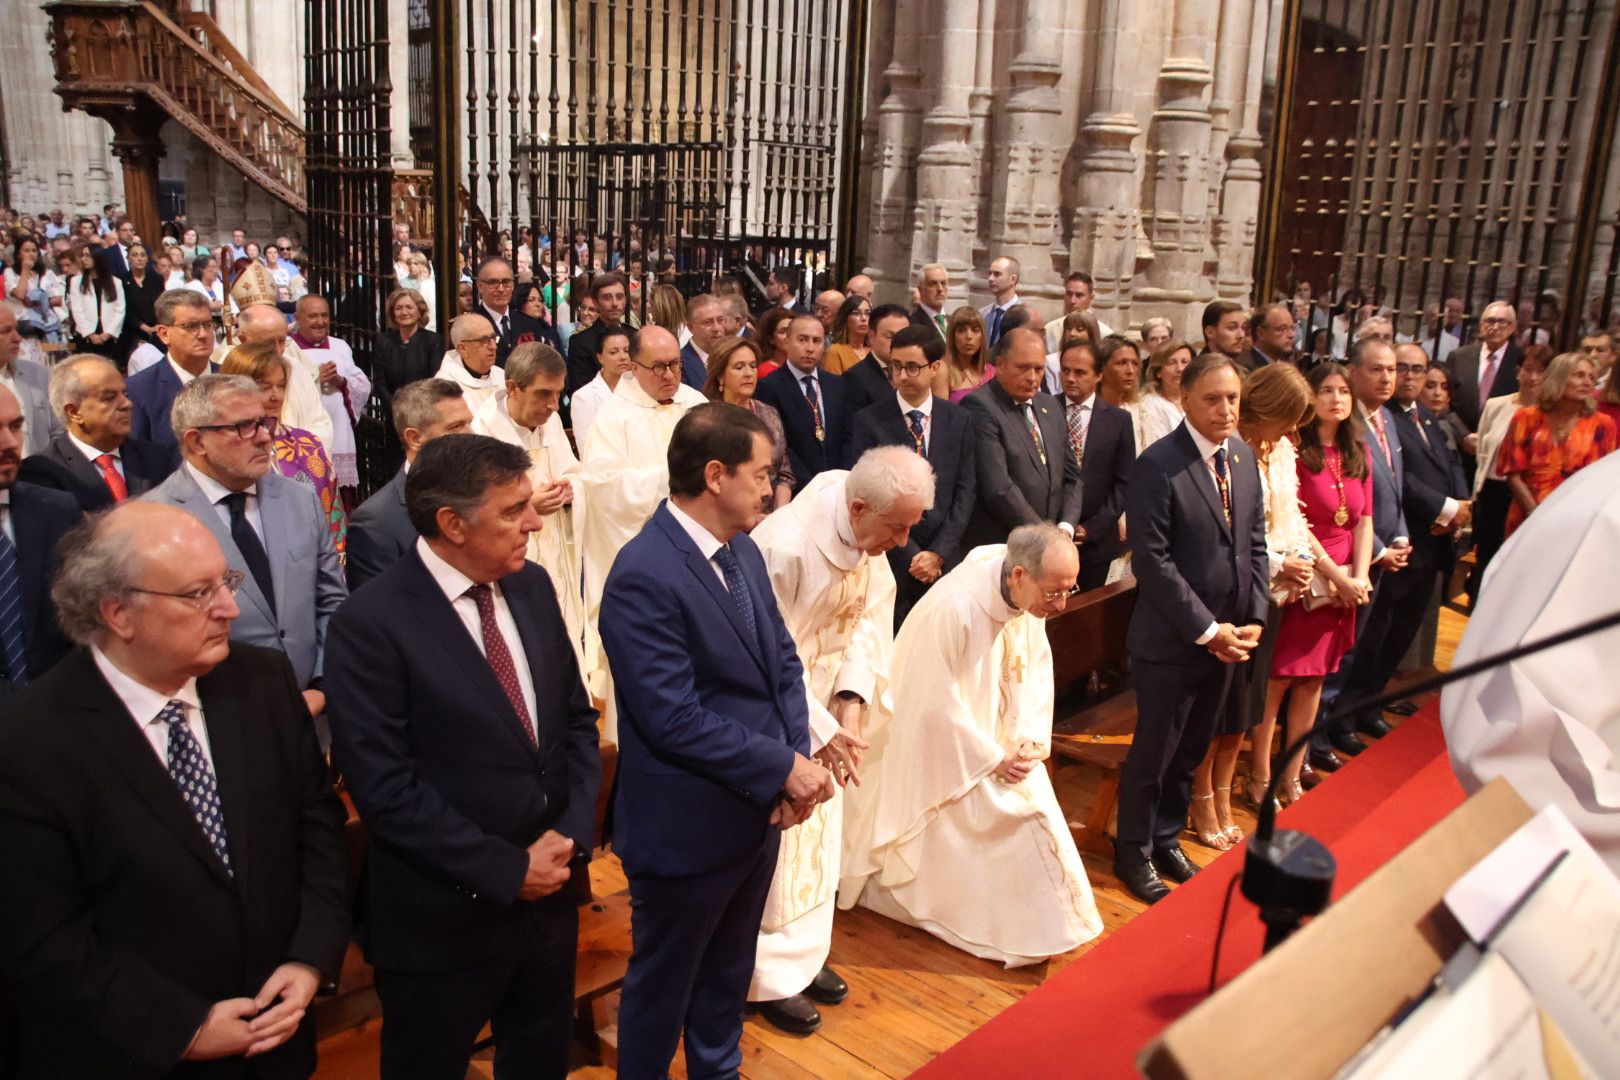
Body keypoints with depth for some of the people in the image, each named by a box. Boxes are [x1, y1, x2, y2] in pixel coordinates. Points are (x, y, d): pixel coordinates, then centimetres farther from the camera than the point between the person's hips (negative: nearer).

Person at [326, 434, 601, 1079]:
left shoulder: (532, 587, 1)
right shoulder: (372, 623, -18)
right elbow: (384, 786, -20)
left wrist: (572, 834, -7)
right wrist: (505, 871, -18)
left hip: (548, 897, 6)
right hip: (440, 922, -5)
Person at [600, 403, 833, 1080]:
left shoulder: (742, 550, 2)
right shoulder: (643, 575, -25)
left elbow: (783, 661, 5)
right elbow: (675, 718, -27)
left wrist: (799, 756, -10)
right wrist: (783, 767, -21)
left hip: (757, 813, 8)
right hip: (687, 827, -8)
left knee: (728, 972, 27)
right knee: (663, 982, 16)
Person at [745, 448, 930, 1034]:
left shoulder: (870, 530, -10)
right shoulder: (784, 547, -32)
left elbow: (874, 609, -2)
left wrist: (853, 698, -13)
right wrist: (818, 730, -20)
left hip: (822, 703, 7)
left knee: (819, 830, 17)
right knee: (773, 839, 5)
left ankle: (804, 954, 36)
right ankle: (769, 976, 24)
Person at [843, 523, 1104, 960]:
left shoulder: (1030, 596, -15)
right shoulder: (954, 608, -36)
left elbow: (1033, 668, -2)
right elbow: (937, 708, -27)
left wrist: (1027, 739, -13)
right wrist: (992, 758, -20)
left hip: (994, 730, 7)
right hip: (940, 740, -7)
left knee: (1029, 808, 5)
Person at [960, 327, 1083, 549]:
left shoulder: (1051, 405, 14)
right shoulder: (979, 406, -11)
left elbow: (1071, 476, 16)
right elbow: (998, 489, -18)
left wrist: (1065, 528, -1)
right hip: (996, 550, -6)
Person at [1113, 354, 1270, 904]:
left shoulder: (1243, 459, 6)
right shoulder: (1157, 465, -17)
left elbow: (1254, 545, 11)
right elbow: (1151, 560, -19)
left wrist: (1252, 620, 0)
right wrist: (1206, 630, -17)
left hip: (1226, 638, 7)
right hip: (1171, 641, -6)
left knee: (1191, 750, 19)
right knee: (1154, 751, 8)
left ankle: (1167, 839, 37)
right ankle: (1134, 852, 26)